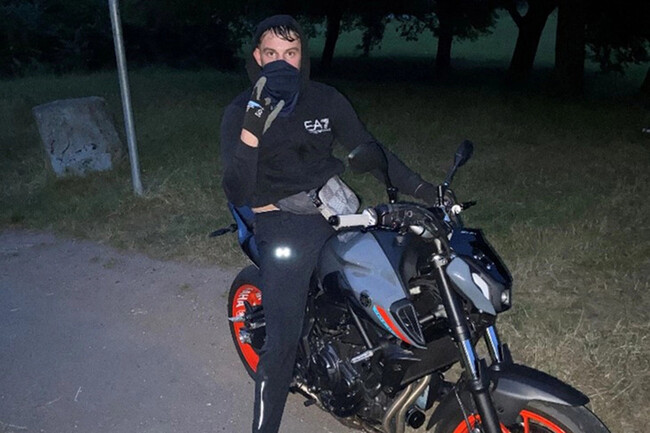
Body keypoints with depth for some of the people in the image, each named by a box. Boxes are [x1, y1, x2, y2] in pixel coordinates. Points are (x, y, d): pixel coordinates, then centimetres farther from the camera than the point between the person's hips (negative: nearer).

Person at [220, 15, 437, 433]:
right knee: (283, 338, -12)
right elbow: (238, 193, -14)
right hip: (283, 224, -4)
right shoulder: (241, 112, -5)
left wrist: (422, 188, 6)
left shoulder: (326, 99, 5)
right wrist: (252, 130, -29)